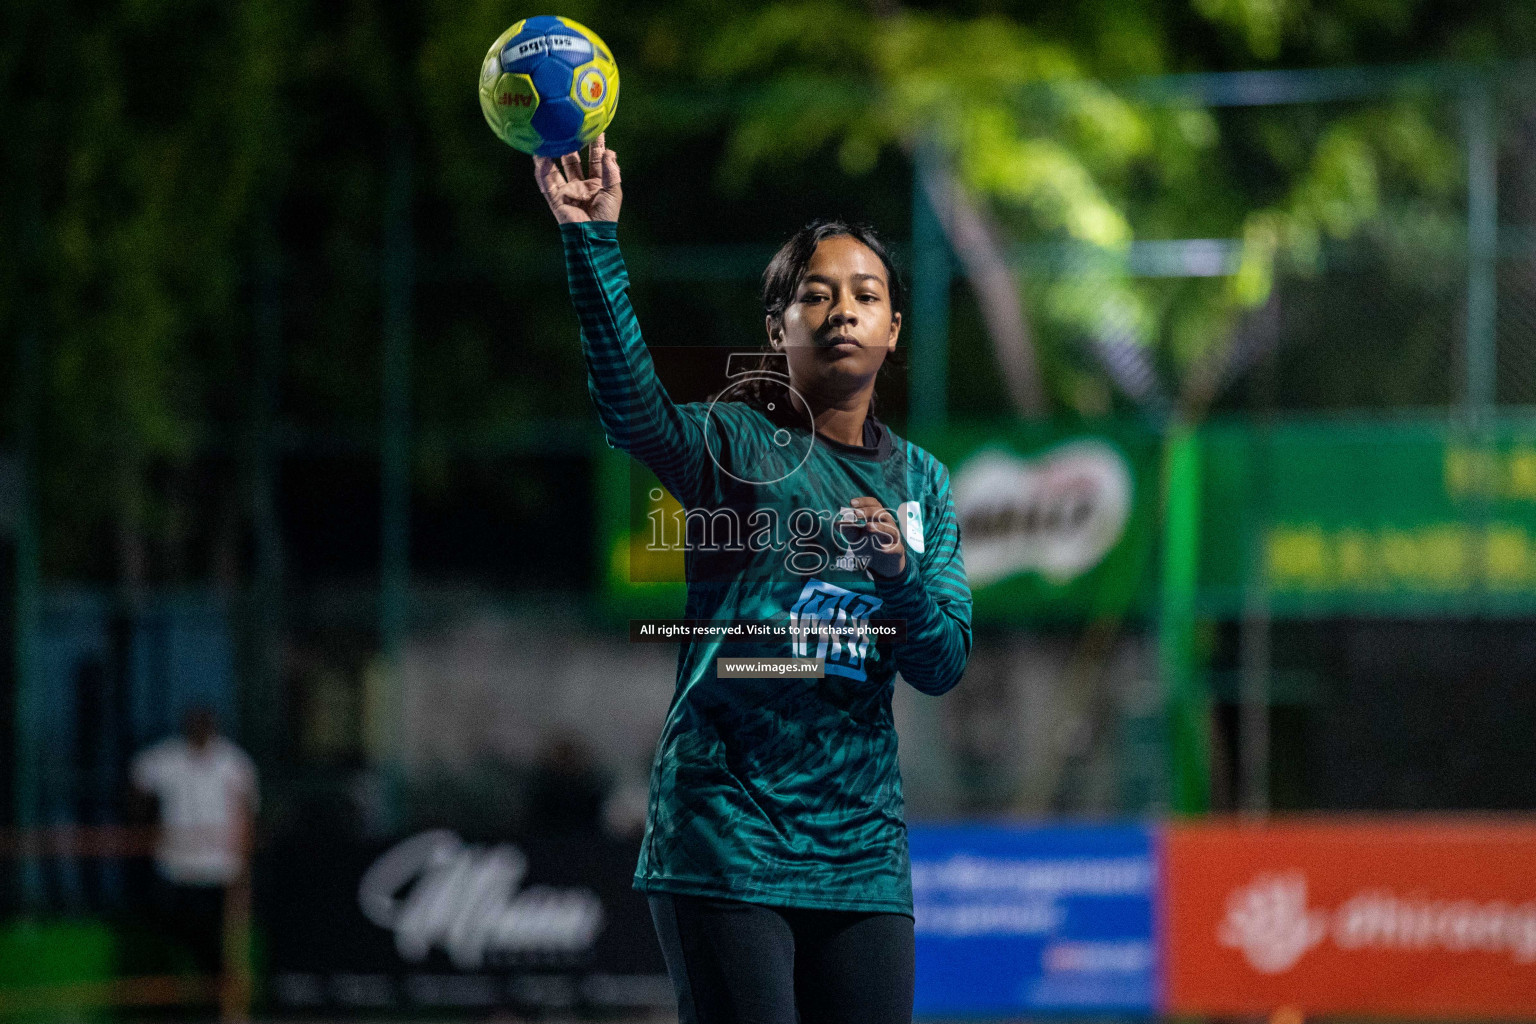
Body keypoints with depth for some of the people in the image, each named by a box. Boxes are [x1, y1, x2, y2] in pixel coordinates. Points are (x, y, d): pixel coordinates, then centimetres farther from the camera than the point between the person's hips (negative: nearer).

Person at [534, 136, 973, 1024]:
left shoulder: (919, 482, 14)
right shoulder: (738, 445, -1)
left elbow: (944, 665, 7)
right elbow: (631, 406, -24)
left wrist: (898, 571, -14)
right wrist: (593, 241, -37)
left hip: (862, 843, 5)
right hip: (728, 833, -5)